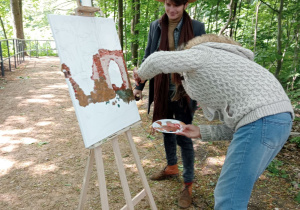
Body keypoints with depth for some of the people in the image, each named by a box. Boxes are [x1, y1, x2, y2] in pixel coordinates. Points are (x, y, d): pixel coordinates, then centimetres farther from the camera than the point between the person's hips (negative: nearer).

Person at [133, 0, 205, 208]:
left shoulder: (197, 27, -7)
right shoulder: (156, 26, 2)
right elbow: (148, 57, 8)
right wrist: (139, 86, 7)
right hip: (161, 89, 4)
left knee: (183, 136, -1)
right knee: (166, 130, 18)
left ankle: (188, 184, 17)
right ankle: (172, 167, 42)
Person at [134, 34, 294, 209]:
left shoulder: (200, 53, 8)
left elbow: (158, 60, -7)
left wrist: (141, 75, 15)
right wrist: (201, 132, 22)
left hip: (260, 119, -10)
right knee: (238, 187, 21)